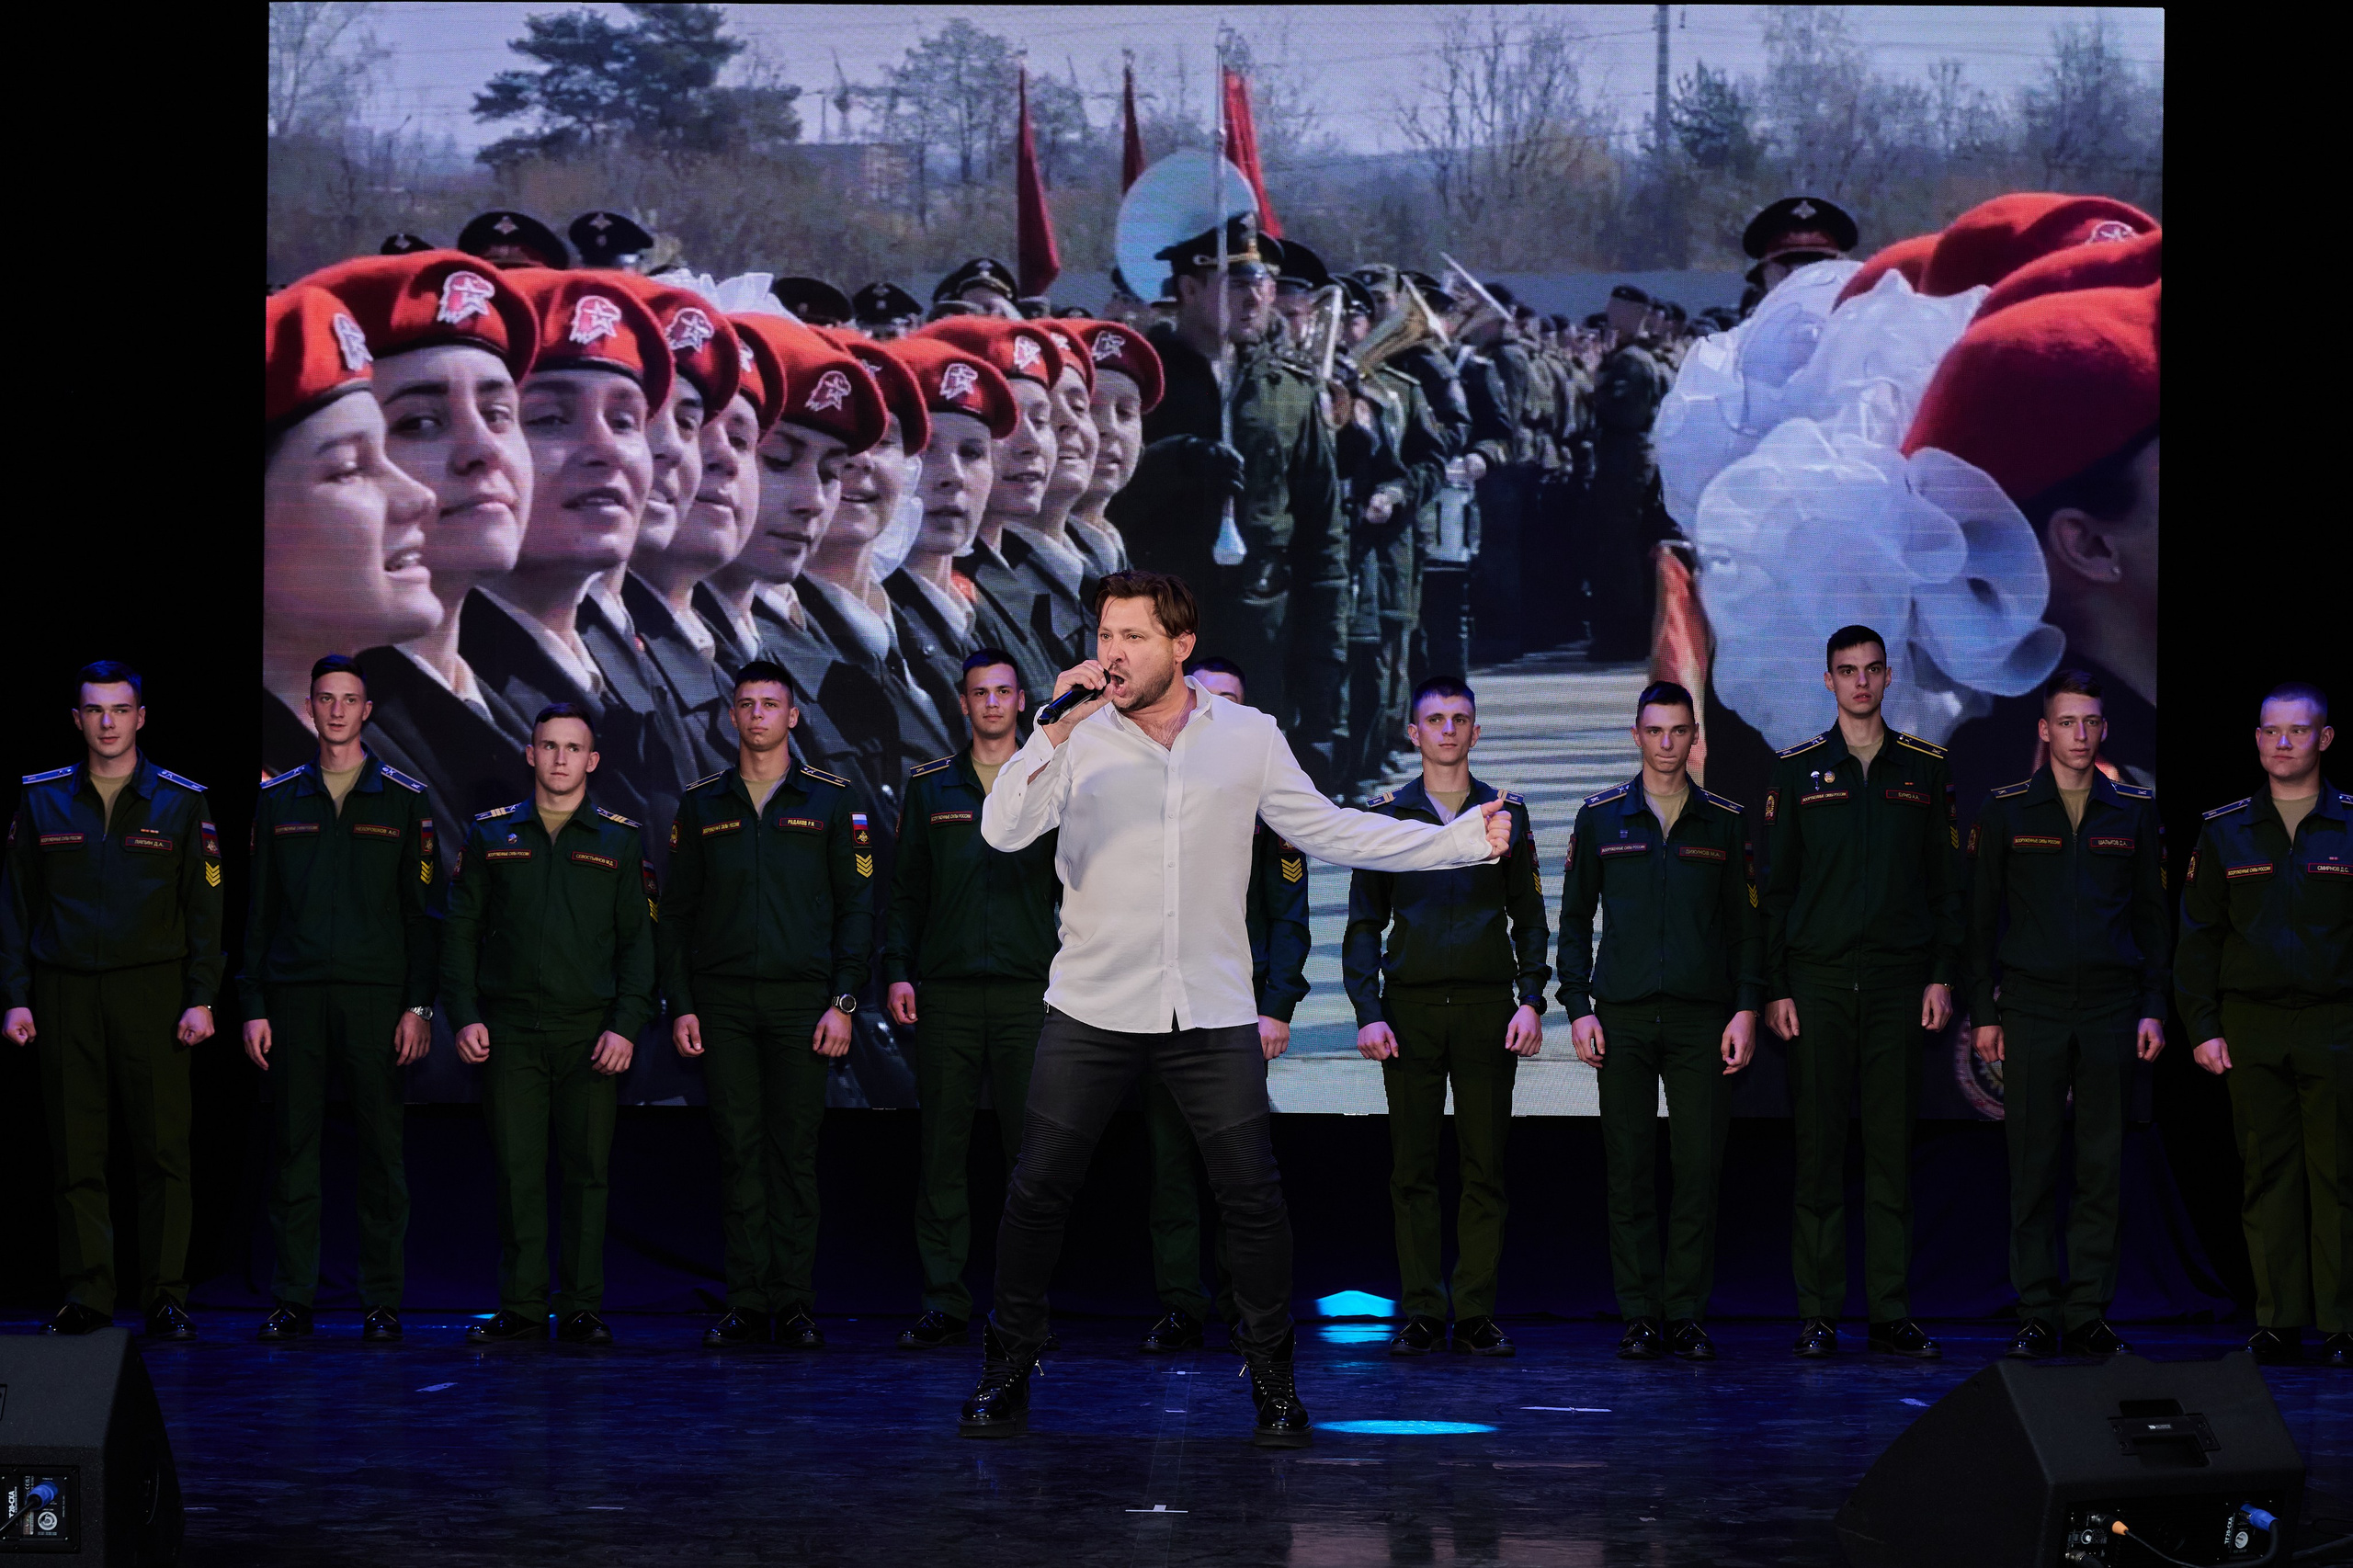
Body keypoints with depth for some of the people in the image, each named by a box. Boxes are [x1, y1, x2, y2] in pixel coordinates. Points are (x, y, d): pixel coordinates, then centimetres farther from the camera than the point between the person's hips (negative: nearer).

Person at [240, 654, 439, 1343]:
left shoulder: (404, 800, 6)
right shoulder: (279, 801, 11)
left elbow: (422, 911, 4)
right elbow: (258, 910, 11)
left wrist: (419, 1006, -4)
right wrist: (253, 1006, 4)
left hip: (376, 995, -1)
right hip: (295, 994, 2)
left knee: (381, 1149, 0)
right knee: (294, 1148, 1)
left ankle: (382, 1302, 5)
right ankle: (292, 1299, 6)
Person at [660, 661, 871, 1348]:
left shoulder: (829, 800, 6)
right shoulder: (702, 805, 11)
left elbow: (857, 905, 3)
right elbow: (678, 913, 12)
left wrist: (843, 1002, -5)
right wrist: (680, 1004, 2)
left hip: (801, 1000, -1)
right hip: (723, 1002, 2)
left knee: (795, 1150, -2)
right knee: (739, 1150, -1)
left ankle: (794, 1304, 1)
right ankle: (746, 1303, 2)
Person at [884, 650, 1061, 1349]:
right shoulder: (929, 787, 11)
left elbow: (1075, 888, 6)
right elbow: (906, 889, 11)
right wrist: (897, 970, 1)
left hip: (1029, 993, -1)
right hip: (946, 993, 1)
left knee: (1032, 1152, -2)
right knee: (942, 1152, 0)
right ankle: (945, 1302, 4)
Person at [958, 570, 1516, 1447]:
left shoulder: (1248, 738, 3)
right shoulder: (1079, 740, -1)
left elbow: (1330, 832, 9)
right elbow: (1002, 831, -12)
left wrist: (1464, 841, 6)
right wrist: (1057, 730, -23)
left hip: (1212, 1013, 0)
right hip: (1093, 1010, 0)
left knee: (1252, 1198, -3)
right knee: (1039, 1188, -1)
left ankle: (1273, 1383, 12)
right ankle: (1006, 1374, 13)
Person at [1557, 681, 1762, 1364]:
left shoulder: (1724, 822, 10)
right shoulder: (1600, 818, 8)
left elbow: (1746, 925, 11)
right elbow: (1574, 921, 10)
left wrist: (1746, 1008, 0)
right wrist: (1577, 1007, 1)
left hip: (1701, 1019, 0)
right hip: (1623, 1018, 0)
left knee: (1699, 1170, -3)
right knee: (1630, 1172, -1)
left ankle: (1687, 1313, 4)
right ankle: (1640, 1315, 3)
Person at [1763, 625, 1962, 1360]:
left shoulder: (1926, 768, 9)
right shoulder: (1796, 770, 6)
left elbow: (1947, 881, 10)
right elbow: (1775, 886, 5)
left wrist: (1942, 975, 1)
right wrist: (1774, 987, -2)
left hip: (1899, 984, 1)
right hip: (1818, 982, -1)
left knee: (1892, 1147, 1)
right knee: (1818, 1147, -1)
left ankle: (1892, 1313, 5)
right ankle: (1818, 1313, 3)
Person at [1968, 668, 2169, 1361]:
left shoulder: (2135, 811, 8)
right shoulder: (2005, 811, 3)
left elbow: (2152, 914, 11)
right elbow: (1982, 917, 5)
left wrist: (2153, 1008, 4)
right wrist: (1983, 1011, 0)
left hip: (2111, 1011, 1)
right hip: (2033, 1010, -1)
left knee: (2103, 1168, 1)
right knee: (2033, 1169, -1)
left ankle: (2090, 1316, 6)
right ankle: (2037, 1317, 4)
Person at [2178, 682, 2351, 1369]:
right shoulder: (2225, 831, 8)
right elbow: (2198, 937, 9)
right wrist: (2203, 1027, 1)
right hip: (2251, 1028, 2)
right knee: (2267, 1176, 3)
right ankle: (2278, 1321, 7)